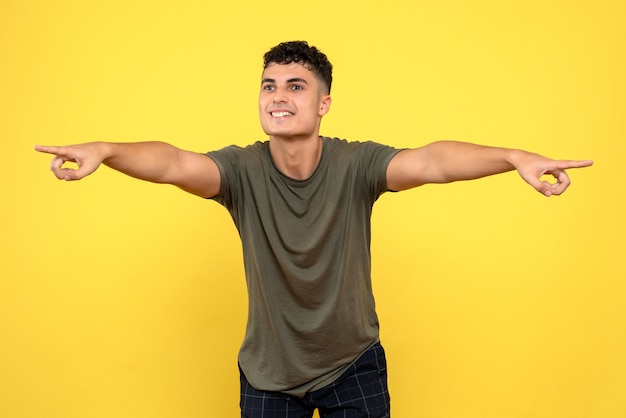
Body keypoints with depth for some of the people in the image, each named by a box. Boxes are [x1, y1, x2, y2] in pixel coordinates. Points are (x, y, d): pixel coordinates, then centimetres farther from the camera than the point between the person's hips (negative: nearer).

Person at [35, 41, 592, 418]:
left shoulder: (355, 165, -18)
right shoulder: (242, 170, -16)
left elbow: (430, 161, -33)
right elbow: (174, 163, -32)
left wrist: (515, 158, -49)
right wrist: (105, 151, -52)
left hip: (355, 366, 0)